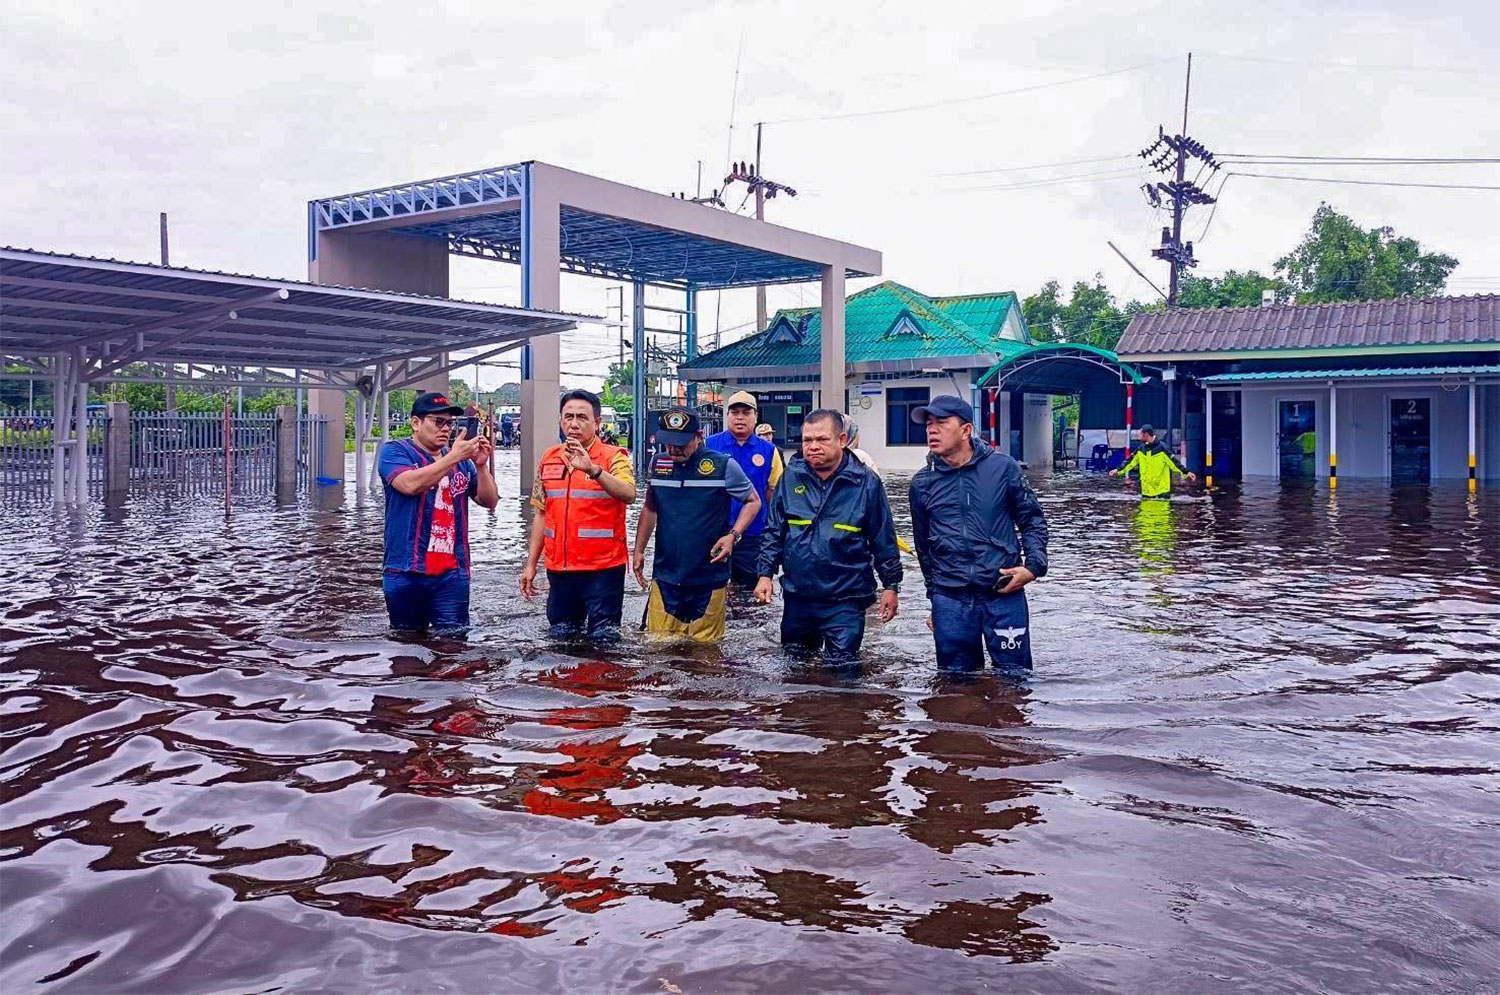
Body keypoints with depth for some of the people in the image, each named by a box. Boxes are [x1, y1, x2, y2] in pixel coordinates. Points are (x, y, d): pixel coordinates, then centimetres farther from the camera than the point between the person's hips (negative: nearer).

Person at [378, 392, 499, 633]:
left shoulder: (462, 461, 12)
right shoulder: (394, 451, 1)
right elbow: (411, 484, -19)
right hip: (406, 571, -2)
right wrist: (453, 457, -19)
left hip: (452, 572, 2)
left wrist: (481, 466, -8)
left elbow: (489, 501, 9)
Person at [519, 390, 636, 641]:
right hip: (558, 568, 5)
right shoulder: (549, 458, 11)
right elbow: (541, 515, 17)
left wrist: (592, 469, -37)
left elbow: (629, 495, -25)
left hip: (603, 568, -5)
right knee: (560, 640, 13)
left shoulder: (613, 457, -5)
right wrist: (530, 564, 16)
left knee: (603, 641, -2)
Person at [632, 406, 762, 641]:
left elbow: (753, 501, 2)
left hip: (709, 576, -3)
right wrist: (638, 551, 16)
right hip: (665, 576, 3)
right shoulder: (658, 464, 6)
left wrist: (733, 535, -12)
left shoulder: (723, 466, -7)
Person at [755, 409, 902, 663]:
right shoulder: (791, 477, 1)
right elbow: (774, 530, 8)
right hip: (797, 596, 4)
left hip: (846, 601, -4)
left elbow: (883, 539, 0)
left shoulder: (866, 482, -7)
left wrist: (891, 585, 1)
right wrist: (766, 574, 1)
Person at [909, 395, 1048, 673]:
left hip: (1004, 593, -2)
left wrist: (1034, 565, -6)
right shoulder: (922, 482, 6)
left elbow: (1032, 519, 8)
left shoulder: (1003, 467, -1)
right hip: (949, 600, 2)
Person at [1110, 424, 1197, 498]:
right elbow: (1130, 462, 15)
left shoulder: (1161, 448, -11)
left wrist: (1186, 473, -21)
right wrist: (1118, 471, 18)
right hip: (1146, 490, 6)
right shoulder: (1141, 450, 6)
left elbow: (1174, 462, -14)